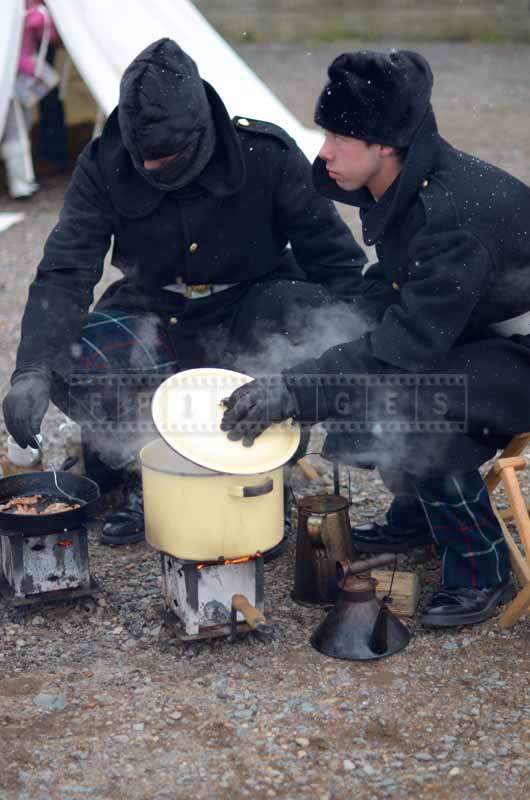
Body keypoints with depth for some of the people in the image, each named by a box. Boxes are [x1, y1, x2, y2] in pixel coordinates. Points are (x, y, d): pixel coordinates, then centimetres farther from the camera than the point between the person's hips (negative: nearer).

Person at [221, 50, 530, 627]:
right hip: (470, 336, 9)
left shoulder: (455, 212, -31)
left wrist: (294, 393, -34)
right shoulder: (399, 190, -2)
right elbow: (396, 285, 12)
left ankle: (482, 570, -10)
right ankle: (416, 516, 19)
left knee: (405, 400, -30)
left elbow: (411, 342, -33)